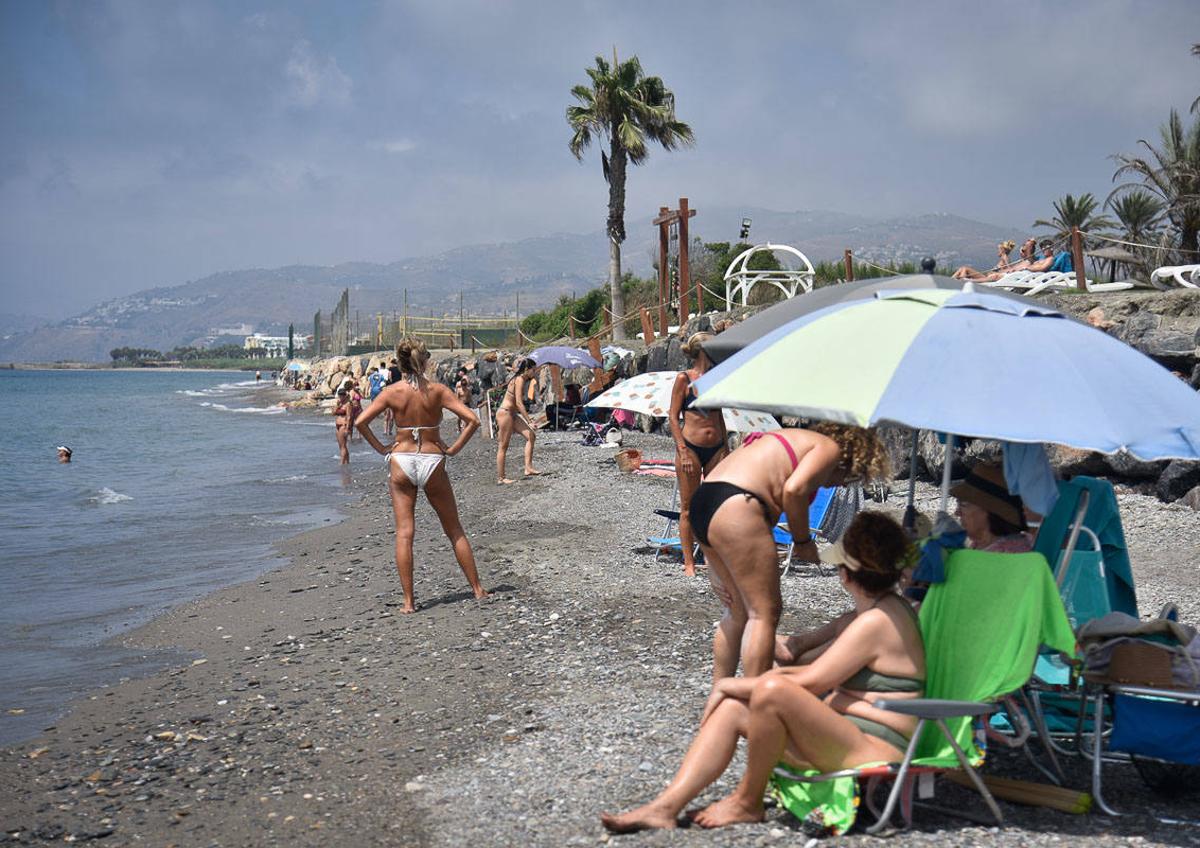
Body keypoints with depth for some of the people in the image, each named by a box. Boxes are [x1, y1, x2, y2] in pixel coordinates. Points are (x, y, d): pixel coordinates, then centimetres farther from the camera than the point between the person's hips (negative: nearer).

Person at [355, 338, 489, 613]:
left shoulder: (392, 392, -3)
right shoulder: (437, 391, -5)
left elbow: (361, 421, -8)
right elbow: (472, 420, -11)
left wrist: (381, 448, 1)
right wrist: (453, 449, -1)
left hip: (401, 461, 0)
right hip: (433, 461, 0)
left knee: (404, 533, 3)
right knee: (454, 530, 13)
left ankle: (408, 601, 0)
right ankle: (478, 589, 18)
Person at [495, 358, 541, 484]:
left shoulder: (522, 380, 13)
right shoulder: (520, 380, -16)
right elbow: (519, 403, -22)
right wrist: (529, 421, -21)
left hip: (512, 414, 10)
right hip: (505, 413, -10)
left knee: (531, 435, 2)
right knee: (503, 446, -4)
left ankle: (528, 468, -2)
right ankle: (501, 478, 0)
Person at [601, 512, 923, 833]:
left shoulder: (877, 621, -16)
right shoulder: (868, 614, 15)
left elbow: (806, 684, -16)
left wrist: (729, 684, -6)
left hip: (873, 752, -10)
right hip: (841, 742, 10)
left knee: (772, 690, -30)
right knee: (732, 707, 0)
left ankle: (747, 803, -10)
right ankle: (666, 806, -11)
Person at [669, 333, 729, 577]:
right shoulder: (684, 379, -4)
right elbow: (673, 417, -5)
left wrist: (725, 449, 11)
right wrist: (682, 451, -13)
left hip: (715, 449, 5)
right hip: (691, 448, -5)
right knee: (689, 506, 2)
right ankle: (689, 563, 7)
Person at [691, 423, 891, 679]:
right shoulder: (830, 448, 7)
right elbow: (794, 489, -14)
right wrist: (804, 541, 2)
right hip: (735, 506, -9)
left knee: (738, 612, 18)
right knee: (765, 613, -2)